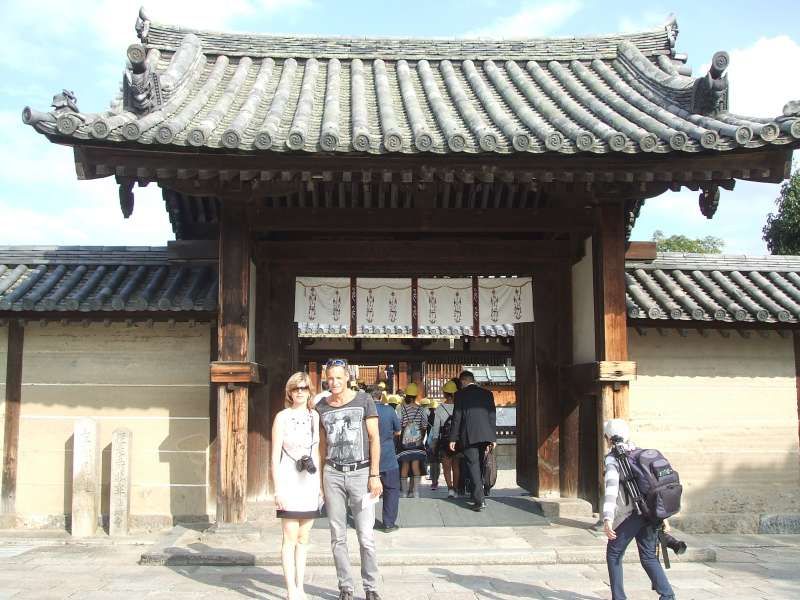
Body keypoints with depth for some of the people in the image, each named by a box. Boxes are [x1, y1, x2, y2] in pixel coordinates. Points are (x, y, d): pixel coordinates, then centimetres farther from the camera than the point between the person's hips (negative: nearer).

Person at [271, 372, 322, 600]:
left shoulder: (314, 416, 9)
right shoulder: (282, 417, -4)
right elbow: (275, 457, -6)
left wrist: (320, 484, 10)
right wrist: (278, 490, -10)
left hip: (310, 481, 5)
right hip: (289, 481, -5)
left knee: (304, 538, 10)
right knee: (290, 539, -2)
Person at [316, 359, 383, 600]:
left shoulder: (364, 400, -1)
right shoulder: (321, 407, 8)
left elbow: (374, 438, -1)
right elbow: (322, 444, 14)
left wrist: (374, 475, -6)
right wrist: (320, 478, 10)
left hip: (360, 472, -3)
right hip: (333, 474, 3)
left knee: (366, 537, -3)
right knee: (338, 537, 7)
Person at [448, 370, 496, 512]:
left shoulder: (460, 394, -2)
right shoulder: (487, 393, 11)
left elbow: (457, 417, -3)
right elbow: (492, 416, 10)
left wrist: (453, 438, 1)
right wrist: (493, 437, 14)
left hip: (469, 436, -4)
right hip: (485, 435, 4)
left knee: (473, 467, -2)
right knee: (478, 466, 17)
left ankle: (479, 500, -9)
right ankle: (477, 497, 24)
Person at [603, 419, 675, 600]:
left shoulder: (612, 459, -4)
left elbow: (611, 488, -19)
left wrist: (607, 518, -27)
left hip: (630, 515, -6)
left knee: (614, 554, 11)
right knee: (649, 557, 16)